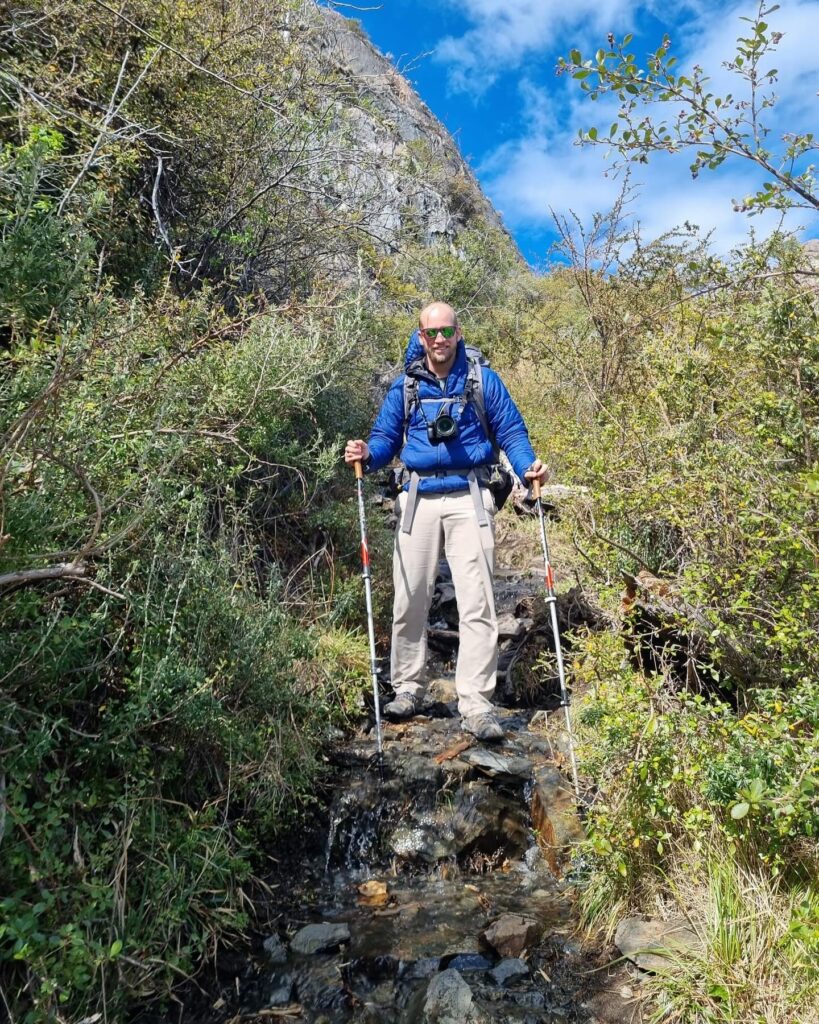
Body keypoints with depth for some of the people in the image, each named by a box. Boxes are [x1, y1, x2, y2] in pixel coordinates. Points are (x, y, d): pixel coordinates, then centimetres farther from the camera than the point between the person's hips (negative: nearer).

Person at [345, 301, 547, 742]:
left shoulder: (483, 380, 6)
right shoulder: (405, 386, 11)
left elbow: (511, 431, 6)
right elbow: (386, 437, 12)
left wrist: (528, 466, -13)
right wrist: (366, 455, -11)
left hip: (469, 500, -2)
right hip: (419, 500, 2)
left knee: (477, 602, -7)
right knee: (410, 598, 6)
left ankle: (476, 704, -2)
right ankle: (408, 688, 22)